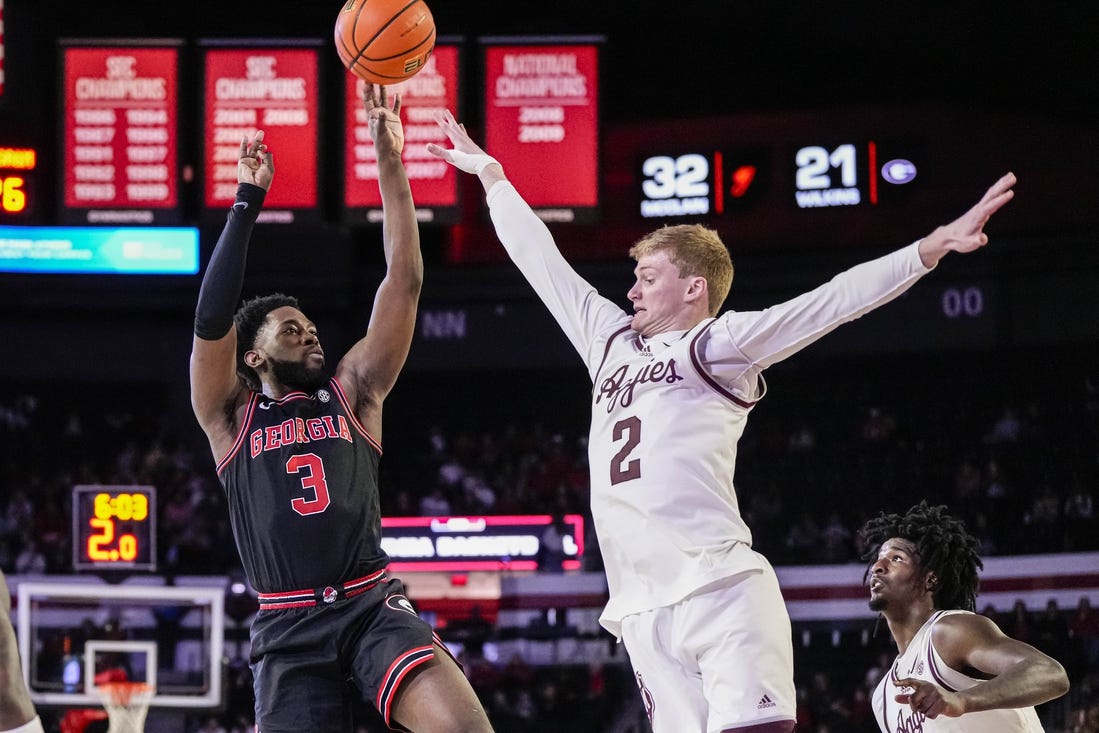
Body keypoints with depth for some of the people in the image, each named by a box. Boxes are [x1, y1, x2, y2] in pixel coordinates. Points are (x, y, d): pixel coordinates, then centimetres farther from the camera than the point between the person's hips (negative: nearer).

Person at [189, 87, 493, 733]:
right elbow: (211, 321, -5)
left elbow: (405, 282, 8)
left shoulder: (352, 390, 16)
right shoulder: (230, 416, 13)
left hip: (374, 606, 0)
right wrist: (248, 201, -6)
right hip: (289, 625, 0)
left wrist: (391, 163, 1)